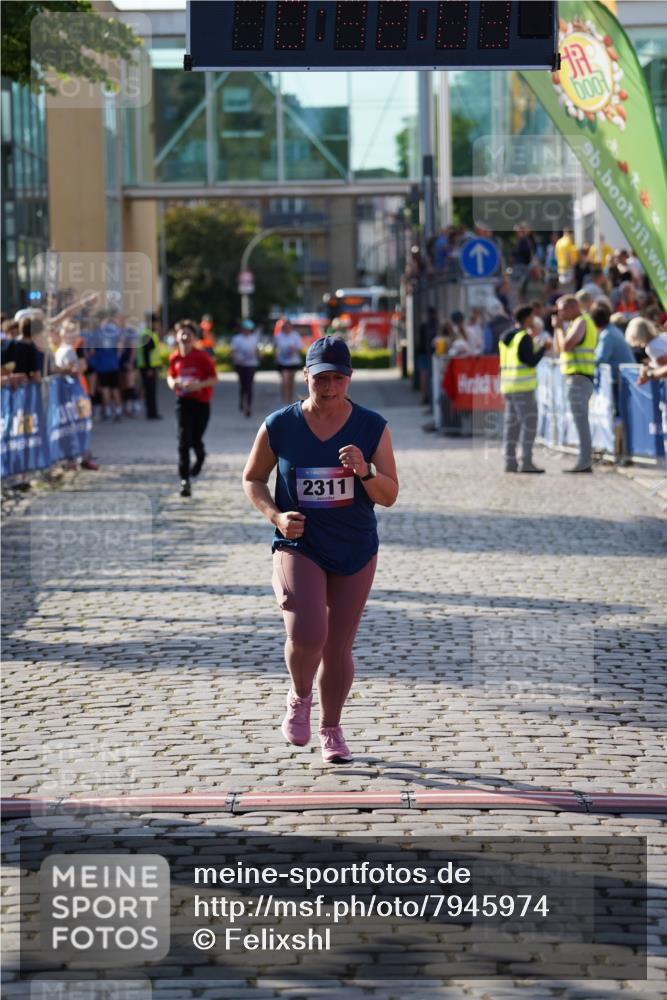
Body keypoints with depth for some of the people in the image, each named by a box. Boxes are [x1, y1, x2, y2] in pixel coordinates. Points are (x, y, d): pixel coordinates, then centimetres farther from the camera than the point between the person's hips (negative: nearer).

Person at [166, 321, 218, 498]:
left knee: (196, 440, 5)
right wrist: (172, 383, -6)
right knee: (184, 440, -11)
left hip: (202, 403, -2)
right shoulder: (174, 358, 1)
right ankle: (184, 480, -12)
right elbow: (170, 375, 17)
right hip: (183, 402, 2)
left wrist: (198, 385, -25)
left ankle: (200, 457, 44)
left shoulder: (202, 357, -10)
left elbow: (214, 379, -9)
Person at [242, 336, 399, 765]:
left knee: (339, 646, 8)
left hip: (355, 551, 2)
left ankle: (331, 729, 30)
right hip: (299, 546, -2)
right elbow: (252, 479, 7)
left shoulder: (372, 427, -4)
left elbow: (390, 496, -3)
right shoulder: (279, 427, -6)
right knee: (307, 635, -22)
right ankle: (300, 698, 11)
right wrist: (275, 515, -10)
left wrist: (364, 472, -24)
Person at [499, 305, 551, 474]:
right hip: (524, 386, -8)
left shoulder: (506, 337, 14)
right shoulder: (524, 337, -11)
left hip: (508, 386, 8)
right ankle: (526, 462, -12)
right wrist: (544, 346, -3)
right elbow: (532, 361, -16)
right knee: (529, 423, -7)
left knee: (511, 424, 9)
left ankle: (510, 461, 7)